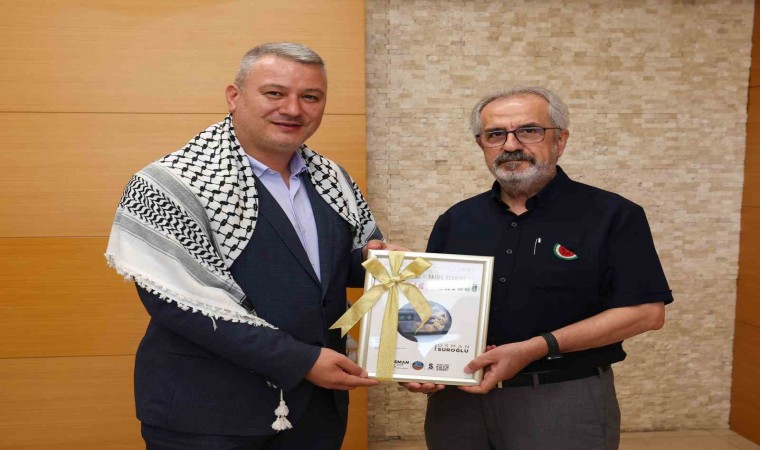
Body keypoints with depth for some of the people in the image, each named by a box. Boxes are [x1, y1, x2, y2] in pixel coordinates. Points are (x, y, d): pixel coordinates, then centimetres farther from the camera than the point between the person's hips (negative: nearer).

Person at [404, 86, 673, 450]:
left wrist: (536, 348, -19)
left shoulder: (611, 215, -6)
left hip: (564, 403, -3)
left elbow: (646, 311, -11)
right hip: (458, 398, 4)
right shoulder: (456, 219, 6)